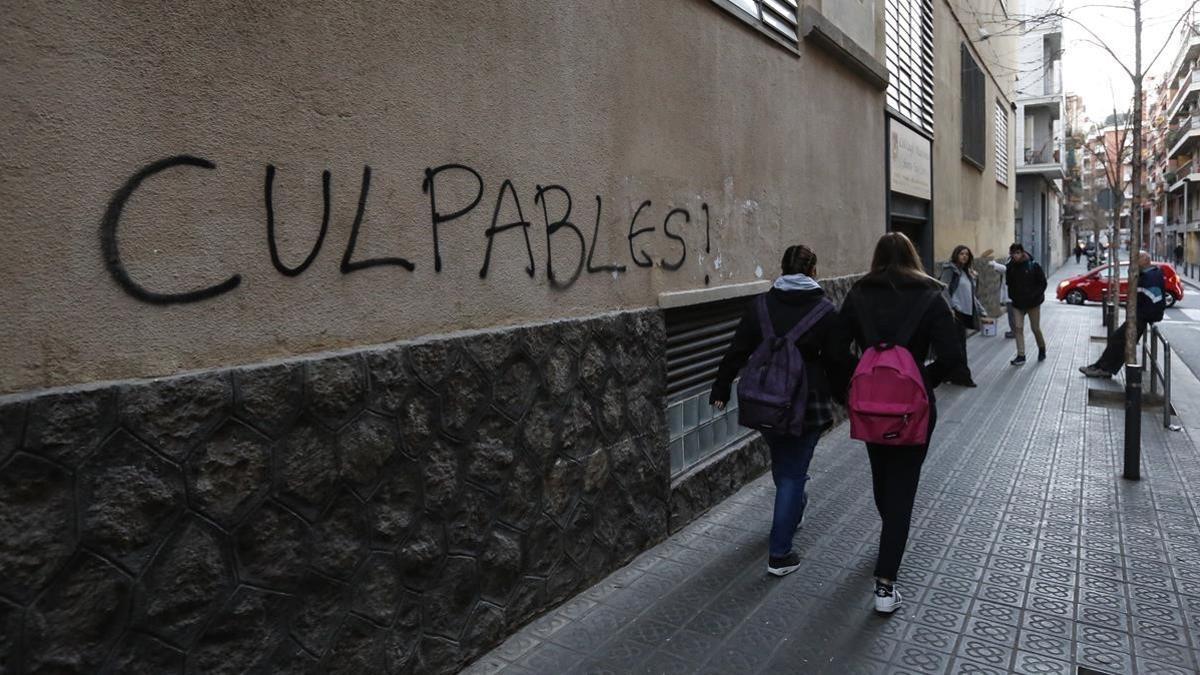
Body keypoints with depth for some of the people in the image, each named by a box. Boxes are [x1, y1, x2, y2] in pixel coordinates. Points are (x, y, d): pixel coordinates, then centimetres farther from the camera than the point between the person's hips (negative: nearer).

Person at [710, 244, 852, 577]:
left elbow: (737, 352, 1)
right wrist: (842, 396, 13)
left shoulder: (761, 306, 0)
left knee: (782, 464, 25)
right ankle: (779, 555, 4)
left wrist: (721, 390, 8)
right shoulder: (825, 311, -5)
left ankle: (793, 506, 53)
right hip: (807, 403, -3)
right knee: (793, 472, 3)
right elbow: (838, 360, -2)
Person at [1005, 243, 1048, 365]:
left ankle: (1042, 349, 34)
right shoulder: (1010, 267, -2)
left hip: (1032, 303, -3)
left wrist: (1035, 296, -15)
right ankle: (1021, 356, 1)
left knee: (1035, 329, 8)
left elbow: (1043, 283, -7)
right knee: (1018, 328, -3)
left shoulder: (1034, 265, -11)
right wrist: (1012, 296, 1)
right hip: (1017, 303, 3)